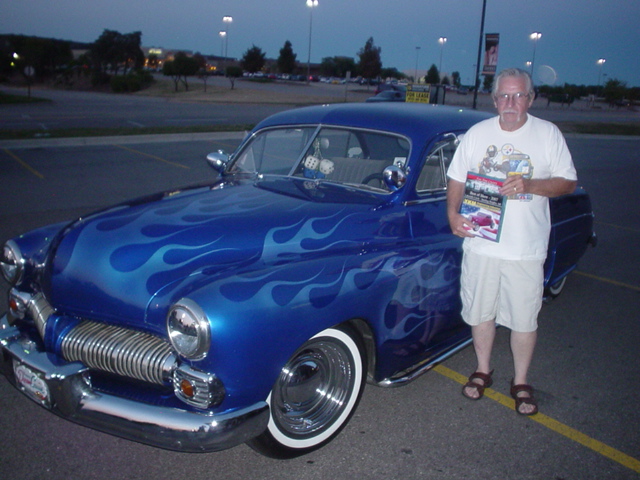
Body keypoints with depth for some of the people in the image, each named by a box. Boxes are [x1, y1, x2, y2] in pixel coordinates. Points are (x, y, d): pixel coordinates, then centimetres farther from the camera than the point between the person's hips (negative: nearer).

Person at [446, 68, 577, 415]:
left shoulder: (548, 134, 0)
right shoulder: (477, 133, 4)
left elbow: (568, 182, 1)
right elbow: (456, 179, 7)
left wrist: (529, 185, -17)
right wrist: (453, 213, -12)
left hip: (526, 248, -1)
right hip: (480, 241, 2)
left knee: (524, 319, 7)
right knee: (480, 312, 13)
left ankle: (521, 382, 26)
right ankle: (483, 371, 34)